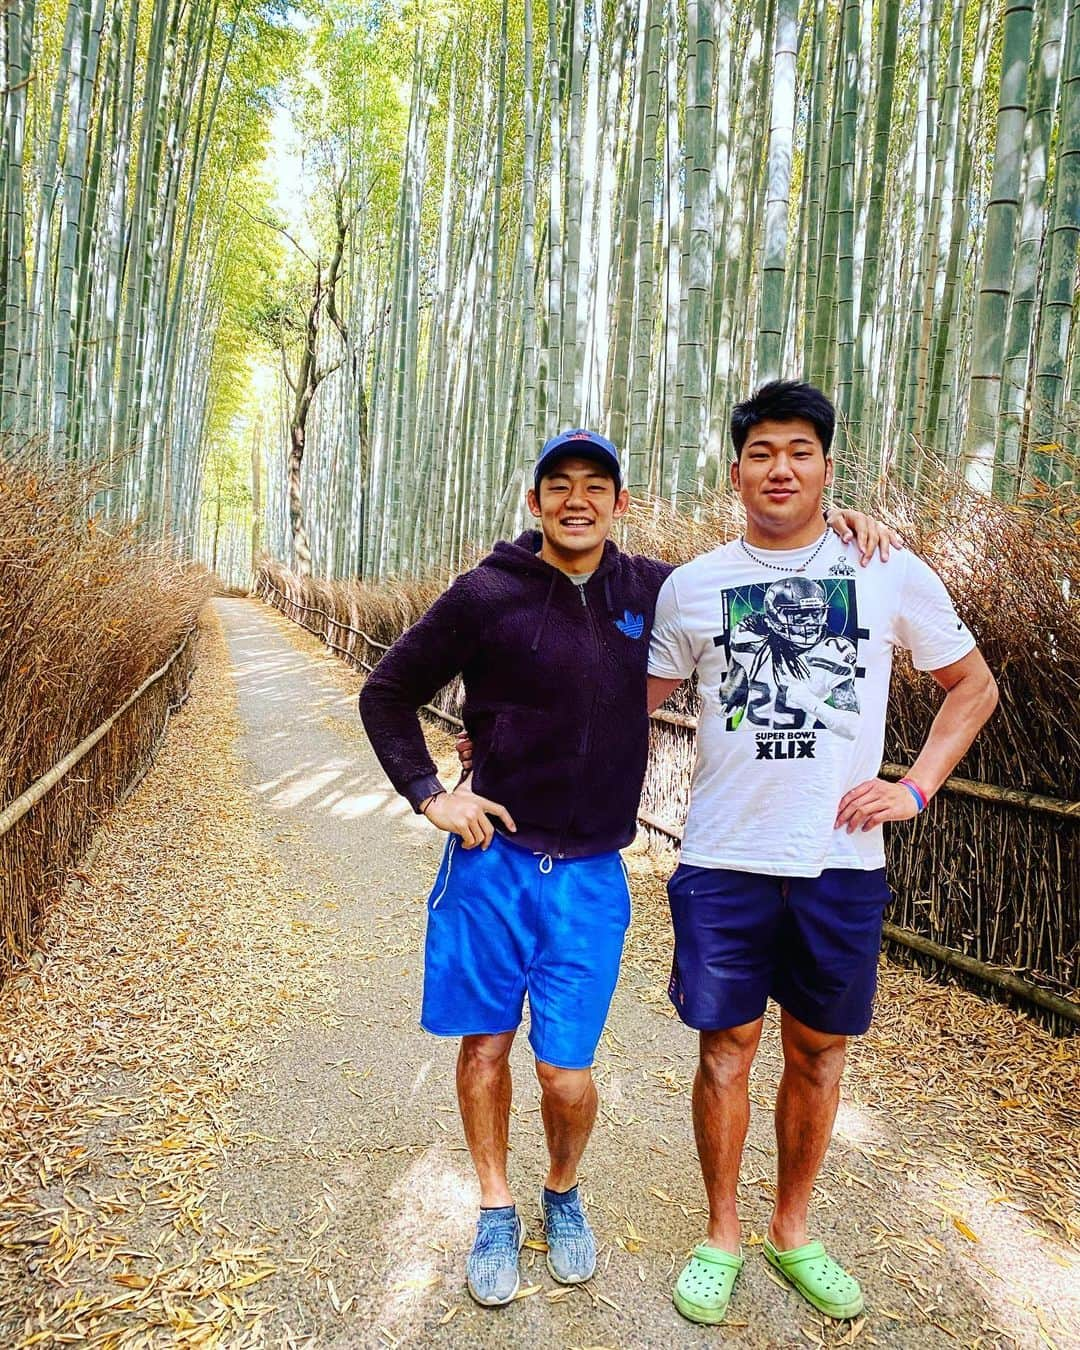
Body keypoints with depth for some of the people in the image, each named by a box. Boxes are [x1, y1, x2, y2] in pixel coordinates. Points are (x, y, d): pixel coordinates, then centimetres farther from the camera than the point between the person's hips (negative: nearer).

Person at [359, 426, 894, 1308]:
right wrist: (429, 794, -5)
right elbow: (387, 693, 4)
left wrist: (830, 529, 5)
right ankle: (497, 1211, 36)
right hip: (492, 859, -1)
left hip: (590, 875, 1)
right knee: (485, 1044, 11)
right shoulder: (488, 595, -6)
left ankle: (564, 1195, 36)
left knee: (567, 1075, 3)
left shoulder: (648, 590, 2)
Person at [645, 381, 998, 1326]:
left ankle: (792, 1232, 36)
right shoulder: (692, 586, 1)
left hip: (842, 861, 1)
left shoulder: (892, 574, -1)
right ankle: (722, 1235, 31)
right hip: (724, 860, 0)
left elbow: (974, 686, 10)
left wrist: (915, 787, -3)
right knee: (726, 1049, 9)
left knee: (819, 1052, 14)